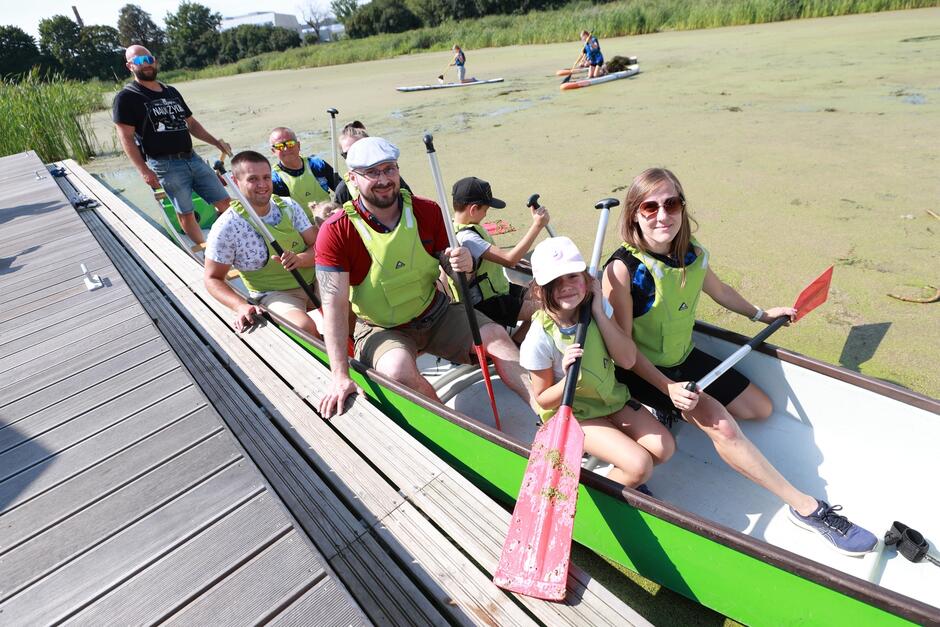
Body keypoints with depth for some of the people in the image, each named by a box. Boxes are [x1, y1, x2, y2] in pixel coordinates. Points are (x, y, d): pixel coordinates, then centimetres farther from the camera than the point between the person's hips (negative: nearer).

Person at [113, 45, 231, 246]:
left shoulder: (171, 92, 19)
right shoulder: (126, 97, -1)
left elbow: (191, 123, 24)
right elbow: (126, 138, -7)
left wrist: (216, 142, 10)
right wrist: (144, 171, -16)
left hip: (192, 158, 6)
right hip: (165, 165, -6)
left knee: (224, 202, 1)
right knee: (186, 213, -2)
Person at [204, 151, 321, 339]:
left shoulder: (289, 206, 1)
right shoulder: (226, 227, -10)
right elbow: (213, 279, -4)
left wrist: (299, 259, -24)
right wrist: (241, 306, -24)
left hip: (312, 281, 5)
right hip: (272, 294, -4)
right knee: (305, 327, -33)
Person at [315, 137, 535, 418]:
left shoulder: (428, 211, -6)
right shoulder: (336, 232, -16)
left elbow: (450, 268, 3)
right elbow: (334, 304, -21)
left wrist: (462, 265, -25)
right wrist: (340, 376, -26)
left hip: (435, 313, 3)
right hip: (380, 329, -3)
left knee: (496, 334, -16)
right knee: (398, 368, -34)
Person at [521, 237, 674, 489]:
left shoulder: (596, 310, -10)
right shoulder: (540, 339, -24)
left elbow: (627, 360, -15)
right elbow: (544, 400, -14)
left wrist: (600, 313, -23)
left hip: (612, 397, 6)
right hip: (572, 414, -5)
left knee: (664, 448, -6)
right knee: (640, 466, -18)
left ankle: (622, 476, 22)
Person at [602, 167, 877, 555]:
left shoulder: (692, 253, -6)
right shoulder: (623, 268, -27)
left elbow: (718, 290, 16)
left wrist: (760, 314, 27)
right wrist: (668, 388, -26)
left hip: (685, 358, 8)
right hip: (645, 372, -7)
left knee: (760, 408, 10)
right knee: (719, 423, -23)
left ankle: (674, 414, 12)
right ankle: (806, 507, -8)